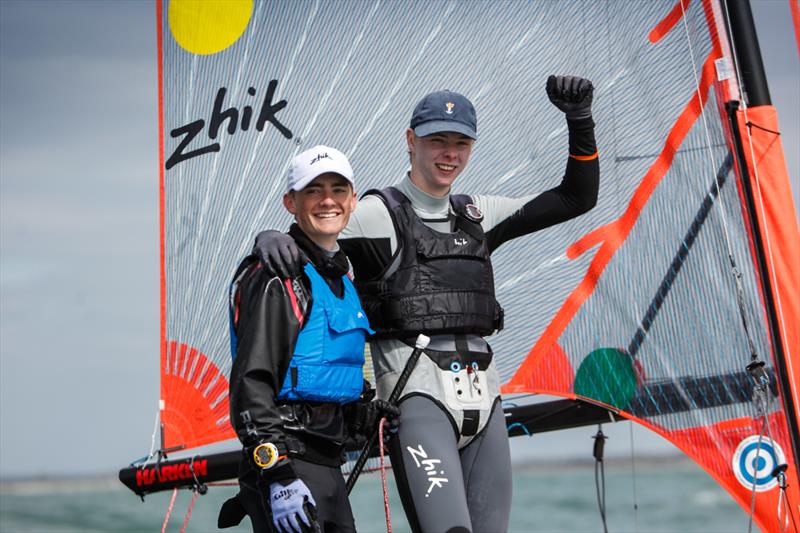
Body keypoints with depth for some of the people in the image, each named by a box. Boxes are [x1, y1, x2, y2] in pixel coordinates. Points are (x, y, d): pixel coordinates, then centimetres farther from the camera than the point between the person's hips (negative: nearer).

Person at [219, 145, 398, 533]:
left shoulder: (341, 277, 15)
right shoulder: (278, 277, -12)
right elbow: (251, 382, -19)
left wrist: (366, 414, 18)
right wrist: (278, 475, -23)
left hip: (328, 462, 9)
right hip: (284, 459, -9)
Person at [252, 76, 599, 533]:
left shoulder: (478, 215, 16)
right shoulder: (380, 213, 1)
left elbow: (577, 198, 17)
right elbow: (309, 239, -3)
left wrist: (581, 120, 5)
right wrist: (271, 237, -27)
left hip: (483, 393, 6)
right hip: (418, 392, -6)